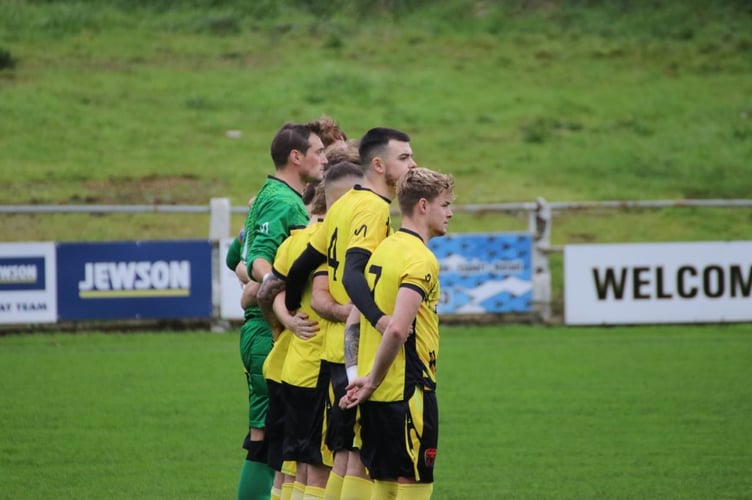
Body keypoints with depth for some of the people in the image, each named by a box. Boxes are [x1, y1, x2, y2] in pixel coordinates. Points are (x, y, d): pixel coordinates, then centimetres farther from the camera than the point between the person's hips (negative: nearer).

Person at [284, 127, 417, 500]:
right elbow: (352, 273, -28)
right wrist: (379, 318, -41)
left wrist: (291, 309, 30)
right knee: (362, 455, -5)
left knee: (344, 453, 13)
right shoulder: (374, 208, -14)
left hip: (337, 345, 9)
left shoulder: (345, 204, 12)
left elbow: (301, 265, 15)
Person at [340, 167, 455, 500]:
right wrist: (373, 381, -14)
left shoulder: (382, 250, 12)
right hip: (409, 392, -8)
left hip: (378, 396, 8)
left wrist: (361, 377, 8)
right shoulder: (421, 260, -14)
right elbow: (398, 329, -24)